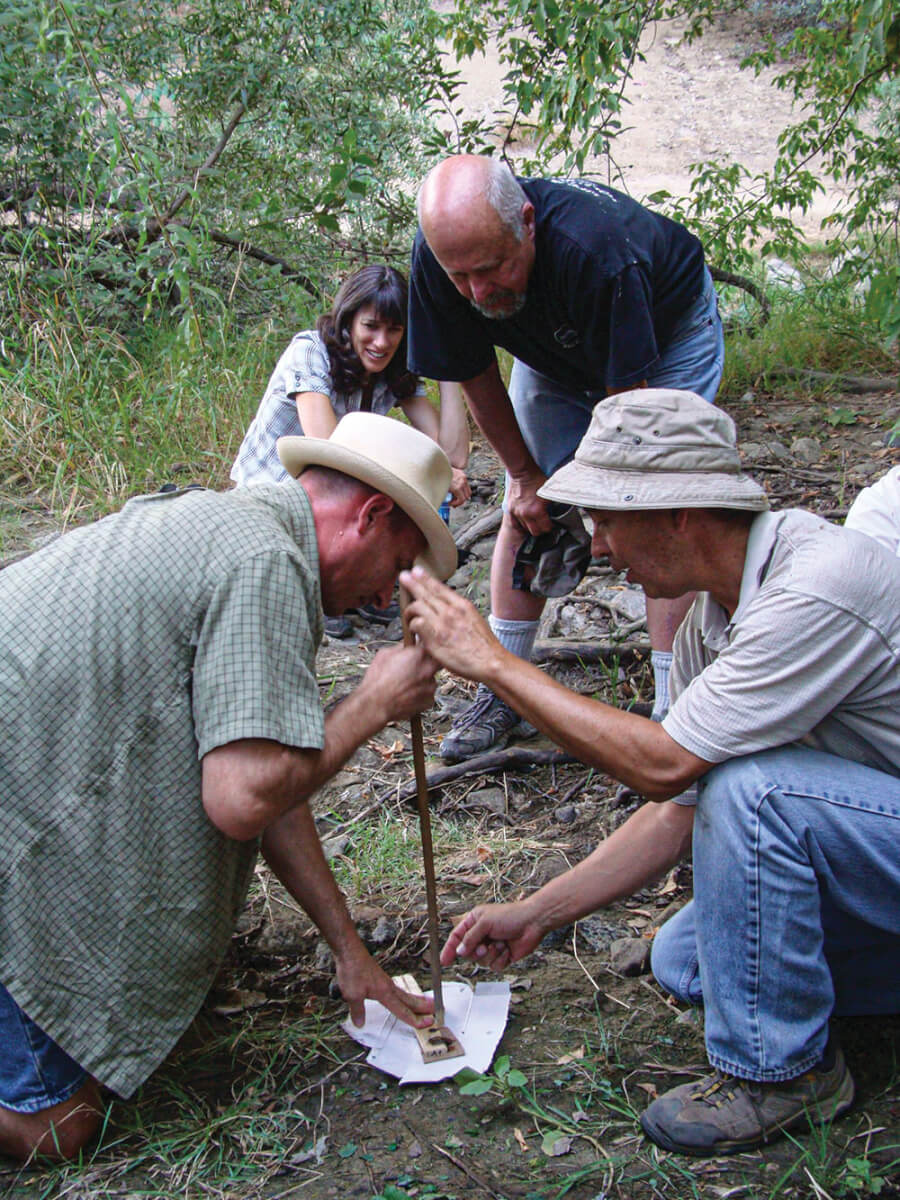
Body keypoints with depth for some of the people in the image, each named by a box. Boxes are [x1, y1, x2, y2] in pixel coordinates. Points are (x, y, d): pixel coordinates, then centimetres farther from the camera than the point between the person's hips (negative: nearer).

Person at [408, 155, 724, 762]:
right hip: (557, 351, 5)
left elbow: (626, 398, -31)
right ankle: (505, 693, 9)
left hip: (668, 328, -5)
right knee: (524, 509, -1)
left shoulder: (595, 251, -44)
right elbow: (477, 374, -11)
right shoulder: (438, 260, -29)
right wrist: (525, 475, -8)